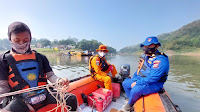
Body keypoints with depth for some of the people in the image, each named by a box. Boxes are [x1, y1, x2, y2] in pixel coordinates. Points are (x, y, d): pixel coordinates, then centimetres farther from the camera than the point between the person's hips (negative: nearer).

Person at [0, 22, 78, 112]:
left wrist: (59, 81, -17)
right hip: (20, 99, -1)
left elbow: (50, 75, 5)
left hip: (44, 94, 2)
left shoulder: (40, 57, 7)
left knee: (72, 98, -6)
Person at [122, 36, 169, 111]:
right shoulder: (145, 56, 6)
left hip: (153, 84, -8)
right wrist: (133, 78, 12)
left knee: (135, 90, -31)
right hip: (141, 80, 9)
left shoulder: (161, 60, -22)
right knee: (125, 83, 6)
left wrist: (137, 83, -23)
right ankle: (132, 101, 15)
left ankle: (130, 104, 2)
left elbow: (152, 78, -28)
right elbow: (139, 69, 17)